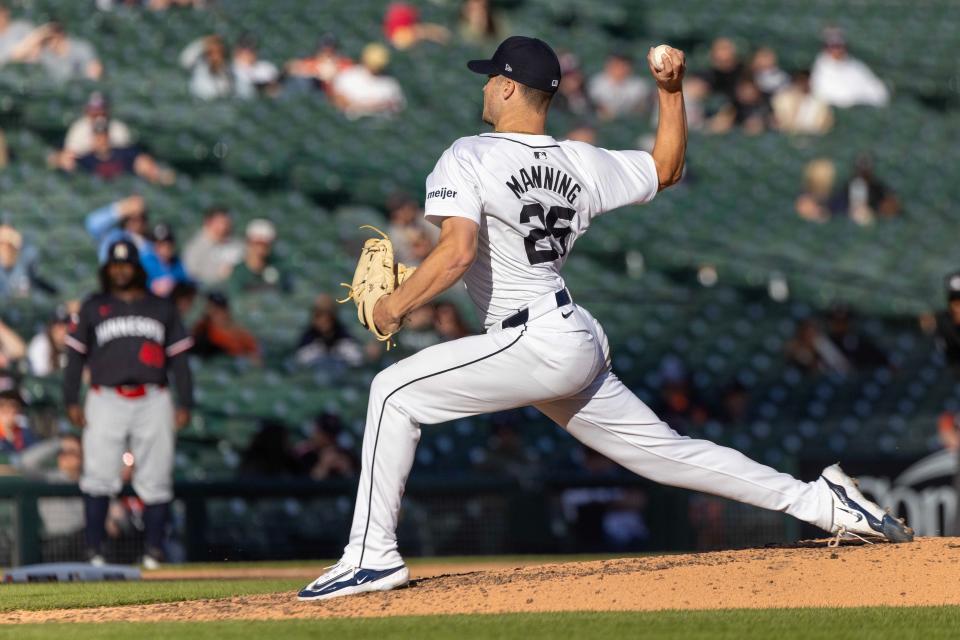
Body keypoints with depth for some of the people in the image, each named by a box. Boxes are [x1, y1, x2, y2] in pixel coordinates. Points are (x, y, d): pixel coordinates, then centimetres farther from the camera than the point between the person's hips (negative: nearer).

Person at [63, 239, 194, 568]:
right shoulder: (93, 307, 12)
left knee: (155, 480, -1)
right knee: (99, 477, -10)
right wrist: (71, 401, 1)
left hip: (153, 402, 1)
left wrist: (184, 404, 5)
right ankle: (94, 550, -7)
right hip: (106, 401, -1)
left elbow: (178, 358, 13)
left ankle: (154, 550, 5)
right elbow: (75, 354, 10)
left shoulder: (162, 308, 14)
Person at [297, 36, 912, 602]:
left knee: (395, 392, -4)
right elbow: (667, 168, 24)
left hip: (535, 343, -8)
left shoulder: (468, 158, -9)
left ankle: (373, 554, -10)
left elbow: (456, 252, -22)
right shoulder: (584, 164, 12)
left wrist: (396, 306, -10)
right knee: (667, 451, 14)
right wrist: (671, 90, 18)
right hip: (581, 343, 8)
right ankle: (822, 501, 11)